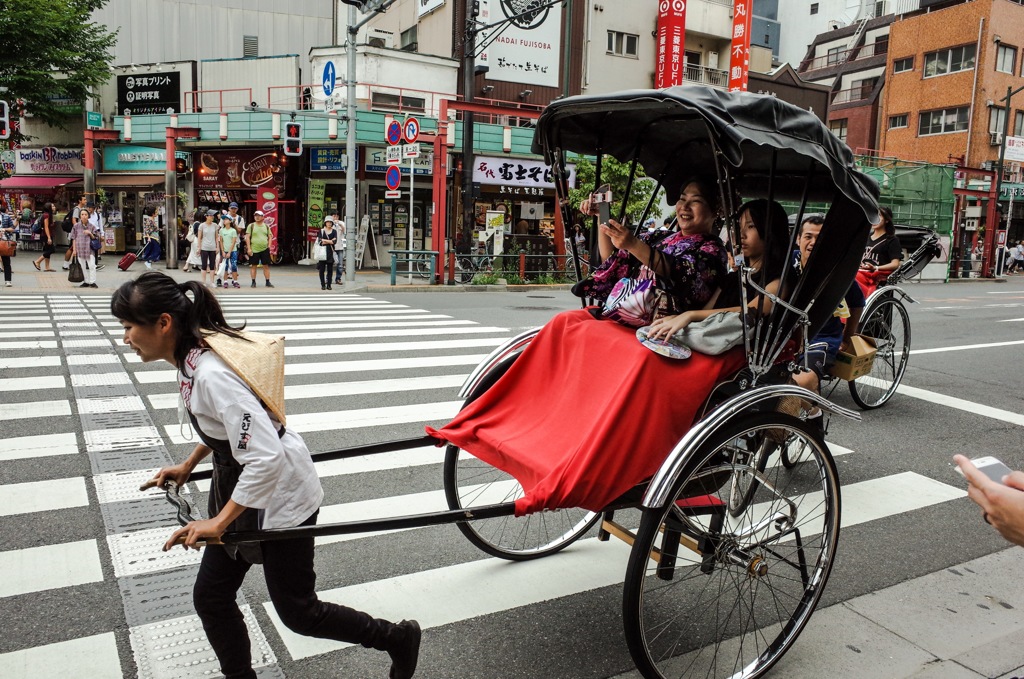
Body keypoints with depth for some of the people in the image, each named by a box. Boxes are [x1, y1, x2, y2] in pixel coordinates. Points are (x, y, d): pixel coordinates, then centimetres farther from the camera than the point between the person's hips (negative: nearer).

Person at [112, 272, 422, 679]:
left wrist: (218, 522, -27)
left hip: (279, 496, -9)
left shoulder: (211, 374, -30)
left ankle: (398, 638, 26)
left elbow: (265, 458, -34)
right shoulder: (193, 355, -2)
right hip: (239, 486, 9)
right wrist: (188, 465, 20)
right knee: (210, 598, 14)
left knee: (297, 612, 7)